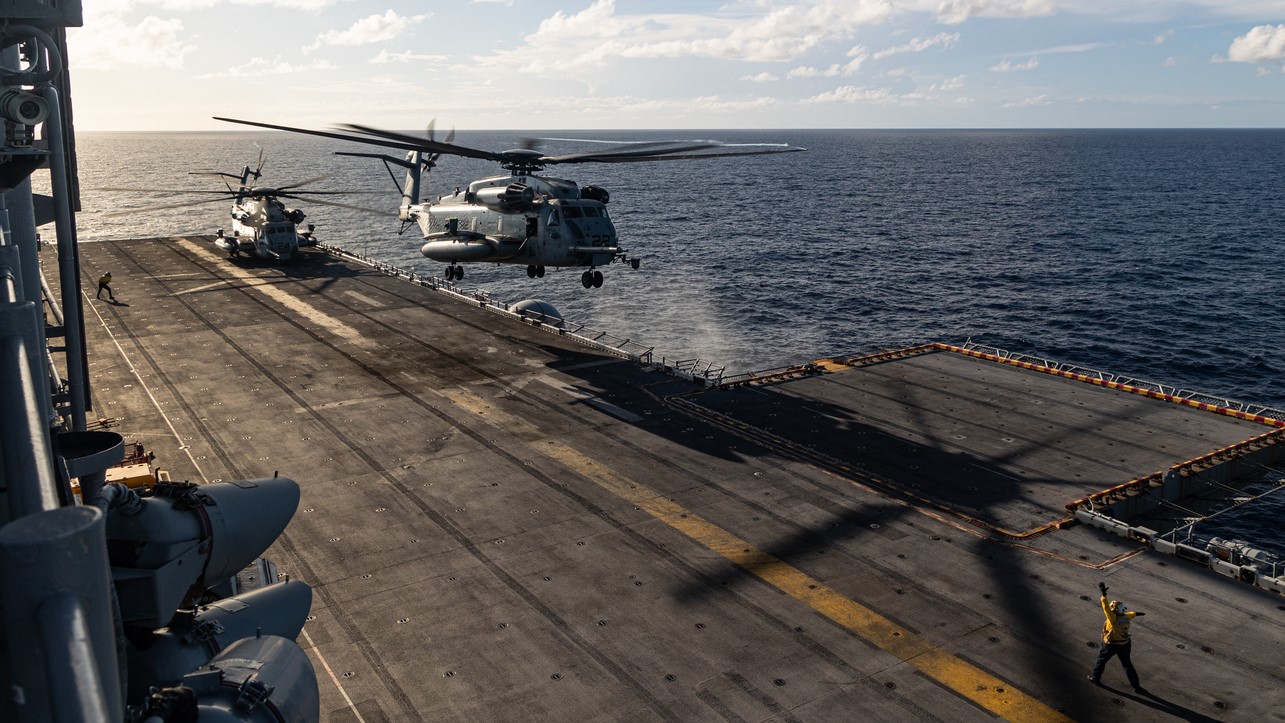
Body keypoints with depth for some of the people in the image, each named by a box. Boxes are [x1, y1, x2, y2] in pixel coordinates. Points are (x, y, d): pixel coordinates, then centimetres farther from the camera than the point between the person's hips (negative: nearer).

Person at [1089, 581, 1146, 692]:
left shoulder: (1113, 618, -29)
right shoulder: (1126, 617, -9)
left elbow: (1106, 607, -36)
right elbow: (1131, 613, 15)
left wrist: (1103, 594, -40)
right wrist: (1137, 613, 37)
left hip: (1111, 645, -6)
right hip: (1124, 645, 6)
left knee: (1101, 660, 16)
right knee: (1127, 664, 17)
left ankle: (1095, 678, 29)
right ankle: (1137, 686, 19)